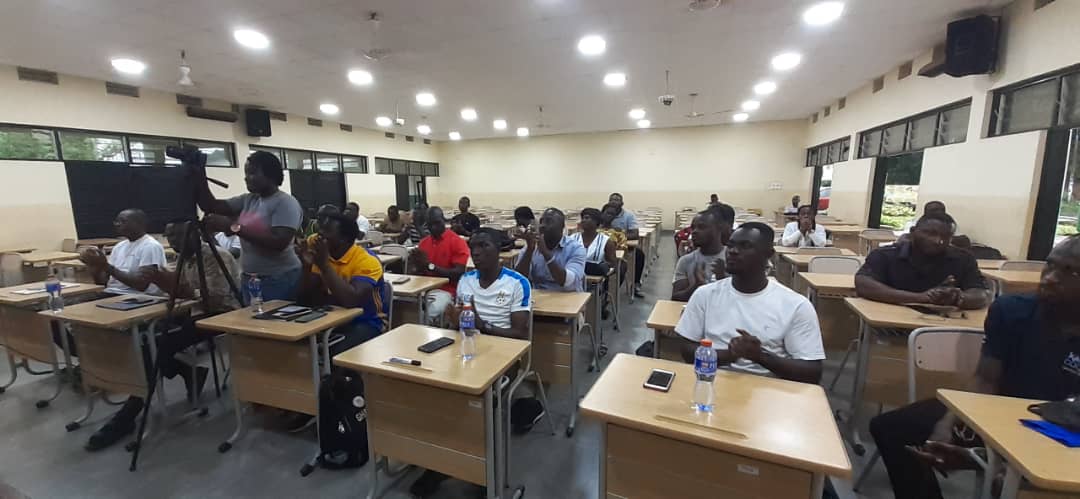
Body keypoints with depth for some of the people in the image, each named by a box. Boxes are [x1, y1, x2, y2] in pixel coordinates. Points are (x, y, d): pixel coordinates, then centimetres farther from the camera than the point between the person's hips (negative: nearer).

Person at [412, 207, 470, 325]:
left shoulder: (457, 241, -5)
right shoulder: (423, 242, 14)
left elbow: (458, 274, -12)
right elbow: (419, 272, 19)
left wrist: (430, 266, -18)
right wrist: (417, 265, -6)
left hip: (445, 289, -5)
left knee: (433, 311, -33)